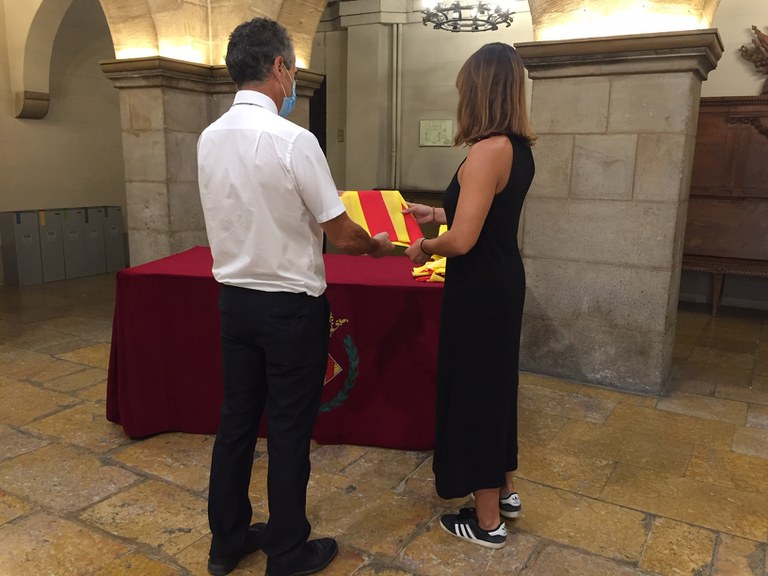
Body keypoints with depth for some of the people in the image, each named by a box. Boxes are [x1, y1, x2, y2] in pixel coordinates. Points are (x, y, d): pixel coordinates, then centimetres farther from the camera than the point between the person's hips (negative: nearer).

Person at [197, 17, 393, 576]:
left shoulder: (210, 139, 2)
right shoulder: (293, 141, -19)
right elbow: (341, 235, -13)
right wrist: (378, 245, 6)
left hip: (234, 298, 7)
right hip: (291, 305, -6)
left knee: (236, 419, 17)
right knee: (290, 431, 8)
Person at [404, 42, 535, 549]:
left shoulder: (489, 149, -22)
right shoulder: (519, 147, 7)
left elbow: (461, 240, -27)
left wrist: (424, 248, -8)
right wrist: (435, 213, 25)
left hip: (480, 289, -9)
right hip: (504, 281, 10)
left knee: (473, 391, 4)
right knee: (494, 385, 21)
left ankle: (487, 522, 21)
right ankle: (506, 490, 39)